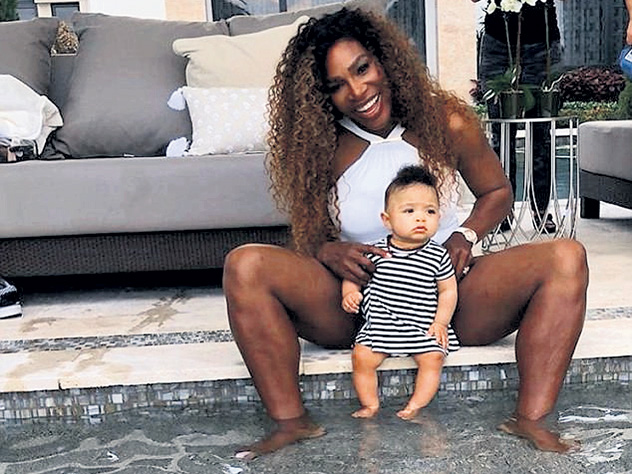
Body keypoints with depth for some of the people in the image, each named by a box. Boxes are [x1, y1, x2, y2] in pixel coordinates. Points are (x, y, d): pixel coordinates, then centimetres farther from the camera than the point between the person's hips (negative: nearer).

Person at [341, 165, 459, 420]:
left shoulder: (438, 256, -3)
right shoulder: (377, 251, -2)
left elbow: (448, 290, 4)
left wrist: (441, 322, -6)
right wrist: (350, 292, -10)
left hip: (423, 327, 0)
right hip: (380, 323, 1)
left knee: (433, 358, -20)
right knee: (361, 357, -14)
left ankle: (415, 405, -4)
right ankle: (369, 404, 4)